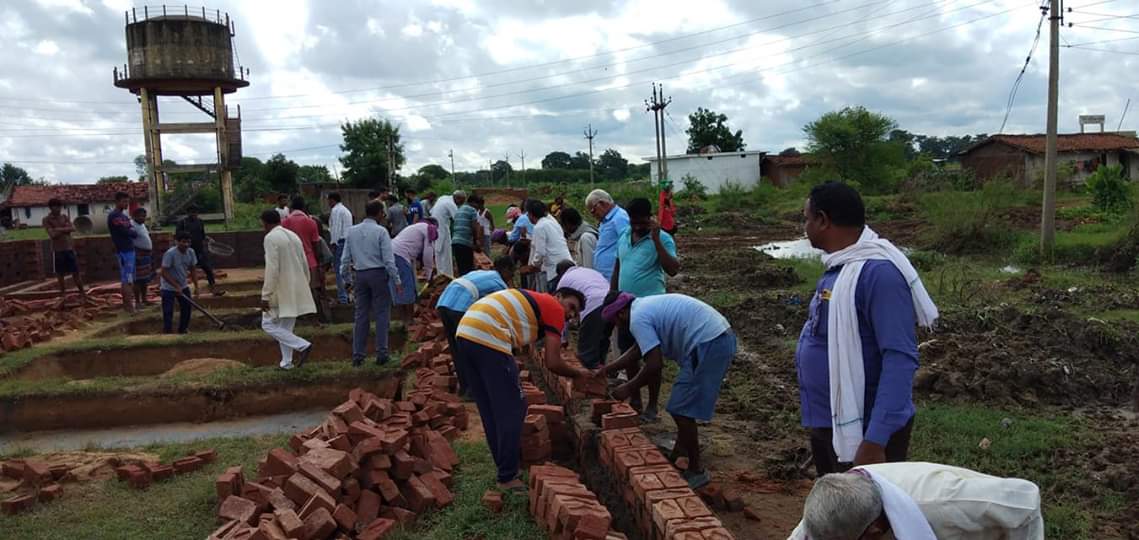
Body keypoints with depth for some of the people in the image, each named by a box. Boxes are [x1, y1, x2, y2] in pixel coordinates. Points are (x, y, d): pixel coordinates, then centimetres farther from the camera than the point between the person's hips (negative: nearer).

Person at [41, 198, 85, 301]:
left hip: (69, 248, 2)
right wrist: (65, 228, -8)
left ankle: (83, 293, 13)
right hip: (58, 251, -2)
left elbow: (73, 229, -6)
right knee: (60, 275, 5)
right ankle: (62, 297, 14)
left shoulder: (65, 217, 8)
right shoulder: (47, 220, -3)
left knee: (75, 273, 5)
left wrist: (60, 229, -15)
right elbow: (53, 234, -15)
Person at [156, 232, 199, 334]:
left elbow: (192, 270, 4)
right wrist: (176, 286, -24)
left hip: (183, 286, 7)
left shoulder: (191, 252, -7)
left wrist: (196, 286, -2)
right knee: (168, 312, -8)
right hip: (168, 288, -6)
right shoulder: (170, 254, -26)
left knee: (187, 308, 12)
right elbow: (164, 273, -23)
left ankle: (183, 329, 29)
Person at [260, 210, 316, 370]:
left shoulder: (270, 238, -13)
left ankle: (302, 346, -11)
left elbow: (272, 269, -20)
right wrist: (305, 285, 26)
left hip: (280, 290, -8)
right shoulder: (294, 235, 12)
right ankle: (286, 362, 17)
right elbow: (305, 264, 16)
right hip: (296, 291, 8)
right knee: (286, 327, 16)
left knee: (268, 324, 1)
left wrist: (265, 296, -17)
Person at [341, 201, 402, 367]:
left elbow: (346, 258, 9)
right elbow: (388, 259, -12)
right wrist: (397, 280, -7)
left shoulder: (352, 231, 7)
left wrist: (347, 279, 19)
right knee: (381, 314, 2)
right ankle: (381, 354, 2)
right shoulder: (381, 231, -8)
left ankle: (358, 355, 12)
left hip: (360, 275, 5)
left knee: (361, 315, 10)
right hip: (378, 274, -5)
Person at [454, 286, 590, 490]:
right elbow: (553, 364, 1)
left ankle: (504, 464, 32)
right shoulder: (555, 308, 7)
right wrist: (578, 372, 18)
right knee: (511, 411, 3)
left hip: (464, 333, 9)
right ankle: (508, 478, 9)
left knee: (490, 411, 19)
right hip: (489, 338, -9)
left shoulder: (532, 300, 30)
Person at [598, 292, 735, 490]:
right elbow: (638, 349, 31)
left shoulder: (638, 319, -11)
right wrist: (608, 369, 33)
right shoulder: (645, 306, 19)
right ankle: (678, 455, 38)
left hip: (708, 346, -11)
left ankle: (696, 471, 9)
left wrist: (629, 388, -2)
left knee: (682, 410, -2)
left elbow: (655, 365, -15)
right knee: (683, 406, 24)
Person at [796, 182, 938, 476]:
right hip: (828, 423, 9)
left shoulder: (878, 272, -24)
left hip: (864, 430, -9)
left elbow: (900, 360, -27)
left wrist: (875, 441, -30)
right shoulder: (841, 266, 5)